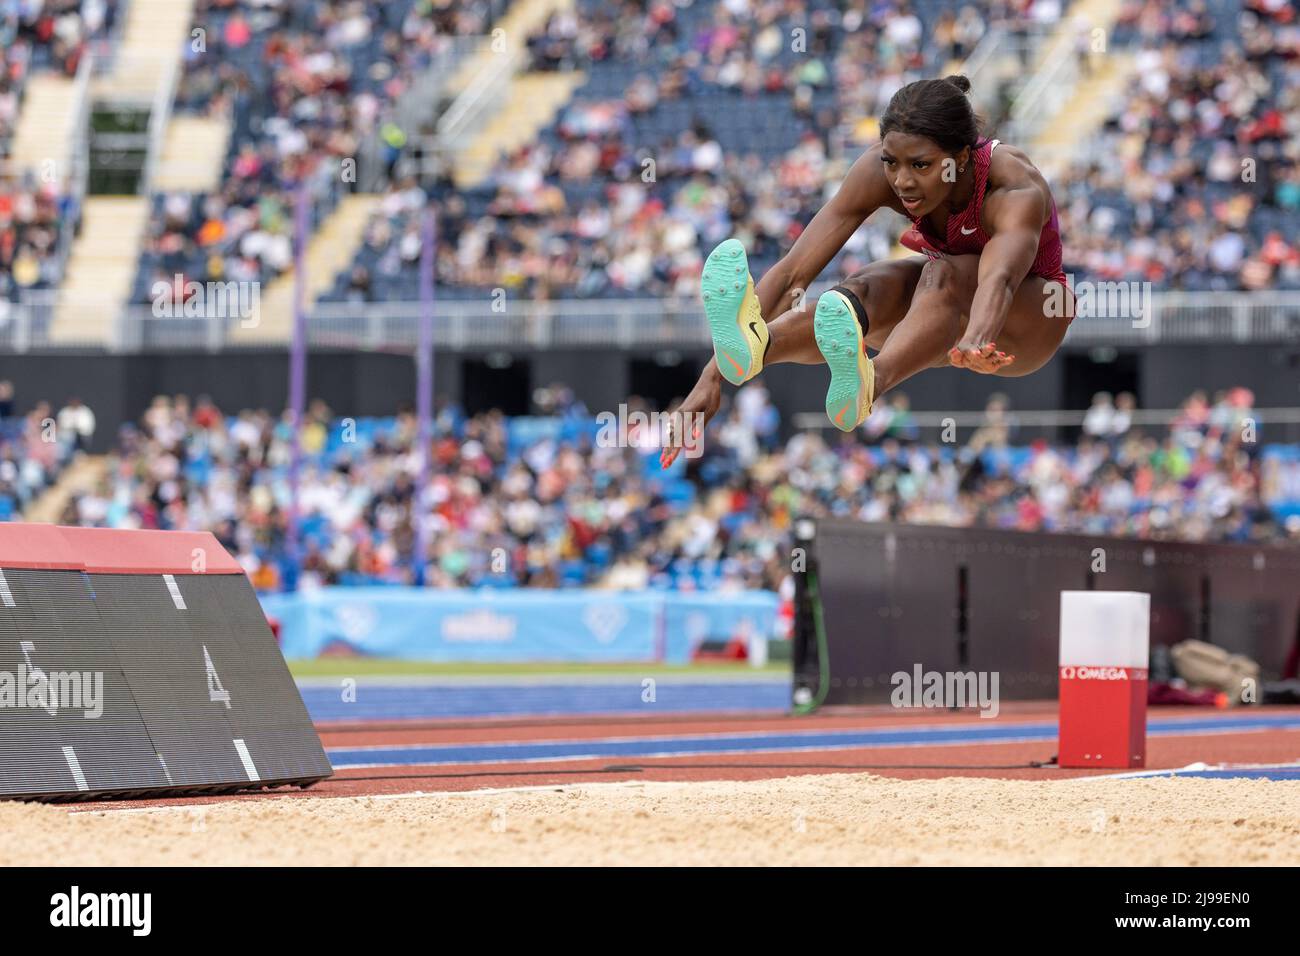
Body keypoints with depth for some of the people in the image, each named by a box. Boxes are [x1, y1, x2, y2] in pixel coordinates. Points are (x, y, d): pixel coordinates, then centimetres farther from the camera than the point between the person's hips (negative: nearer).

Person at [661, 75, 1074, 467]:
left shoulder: (1016, 189, -34)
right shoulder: (878, 172, -24)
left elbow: (1000, 278, -55)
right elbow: (792, 272, -30)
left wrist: (976, 341, -78)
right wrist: (712, 377, -40)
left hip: (1033, 321, -4)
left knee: (944, 277, -39)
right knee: (871, 288, -33)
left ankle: (866, 383, -72)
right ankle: (752, 346, -66)